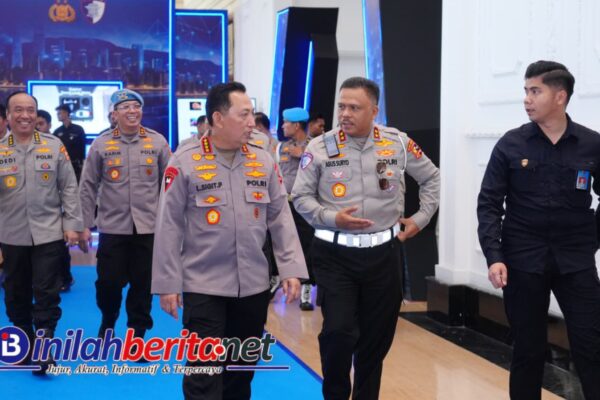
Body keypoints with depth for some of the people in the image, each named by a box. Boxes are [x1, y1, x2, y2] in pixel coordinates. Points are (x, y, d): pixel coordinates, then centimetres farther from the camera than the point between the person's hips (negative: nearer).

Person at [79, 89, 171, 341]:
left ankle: (137, 333, 22)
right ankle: (107, 322, 31)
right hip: (112, 227, 0)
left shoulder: (157, 142, 2)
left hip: (148, 226, 1)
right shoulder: (101, 144, 0)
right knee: (109, 282, 3)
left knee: (143, 284, 7)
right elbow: (88, 187, 3)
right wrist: (85, 224, 0)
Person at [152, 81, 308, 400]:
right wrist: (168, 284, -7)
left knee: (242, 368, 15)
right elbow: (169, 226, -6)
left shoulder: (263, 161, 4)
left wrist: (291, 269, 0)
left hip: (253, 286, 4)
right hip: (203, 287, -4)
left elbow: (280, 218, 7)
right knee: (203, 373, -2)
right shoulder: (185, 162, -8)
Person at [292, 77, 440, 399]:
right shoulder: (320, 147, -5)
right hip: (335, 254, -2)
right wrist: (331, 218, -13)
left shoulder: (398, 143, 0)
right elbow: (301, 196, 1)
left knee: (377, 335, 10)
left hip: (383, 253, 2)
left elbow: (431, 178, 15)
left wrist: (421, 218, 9)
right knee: (338, 332, -11)